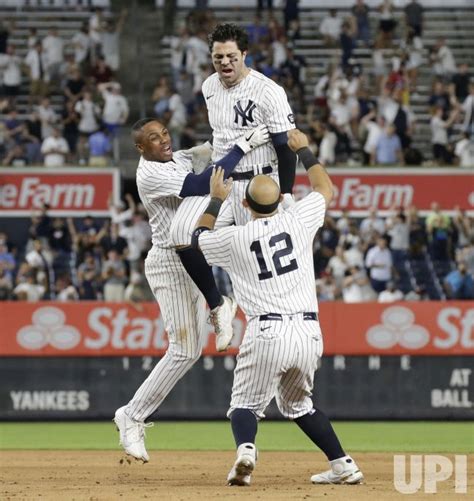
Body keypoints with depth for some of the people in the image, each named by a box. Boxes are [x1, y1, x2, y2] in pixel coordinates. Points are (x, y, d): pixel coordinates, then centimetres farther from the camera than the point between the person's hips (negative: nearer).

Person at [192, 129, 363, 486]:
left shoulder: (233, 238, 2)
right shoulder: (297, 221, 4)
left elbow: (199, 238, 26)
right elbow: (325, 188, 25)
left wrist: (216, 199, 35)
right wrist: (303, 150, 35)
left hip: (267, 333, -3)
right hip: (309, 332, 3)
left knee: (246, 404, 9)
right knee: (298, 404, 25)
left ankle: (245, 449, -24)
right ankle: (344, 466, 18)